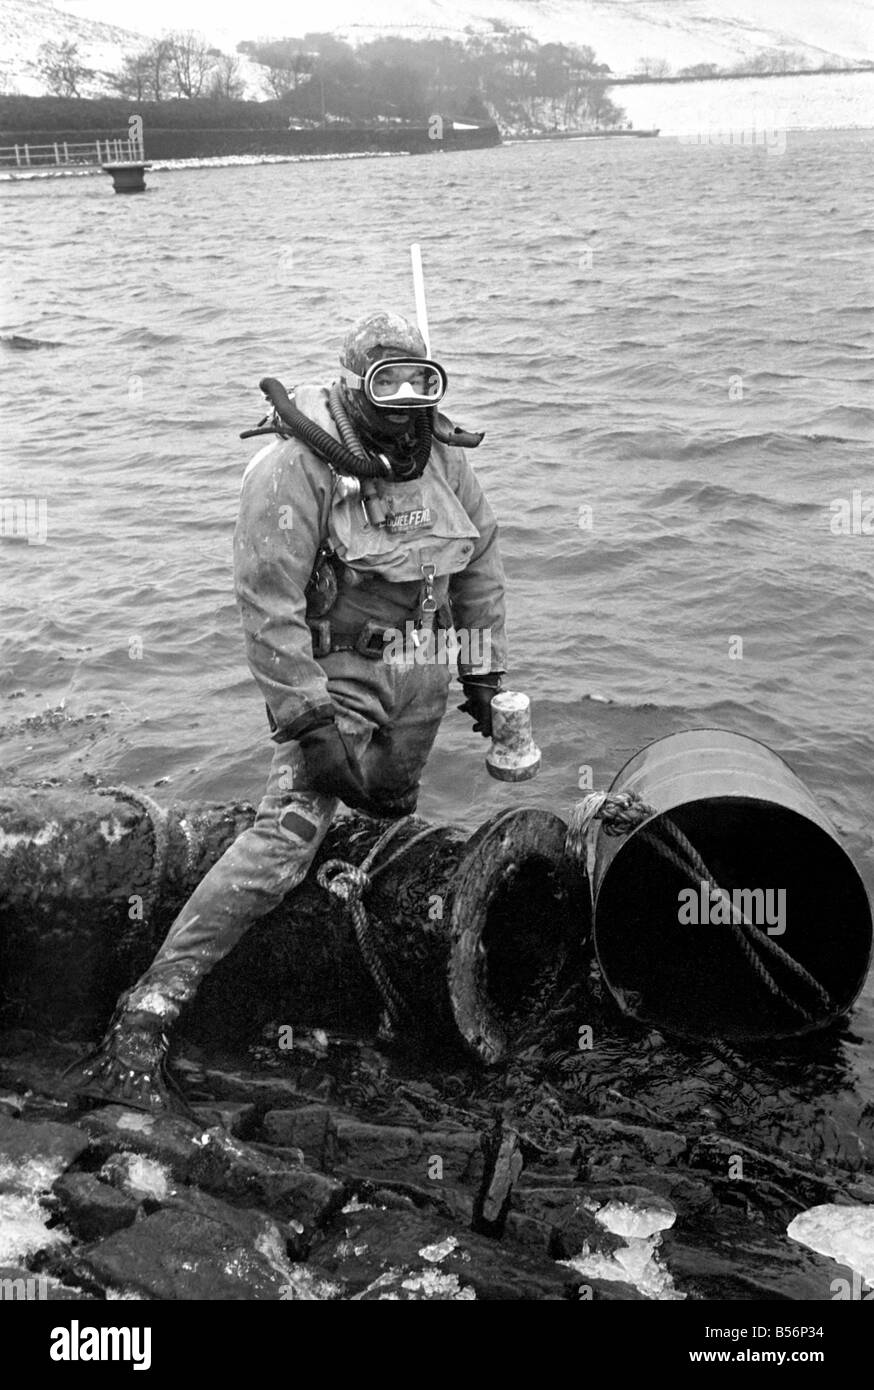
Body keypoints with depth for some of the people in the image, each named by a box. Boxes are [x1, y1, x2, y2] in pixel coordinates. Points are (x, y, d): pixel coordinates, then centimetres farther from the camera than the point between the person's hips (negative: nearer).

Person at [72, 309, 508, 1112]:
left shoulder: (443, 458, 2)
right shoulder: (295, 468, -19)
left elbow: (480, 564, 14)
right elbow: (270, 606, -22)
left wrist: (484, 673, 14)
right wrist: (311, 723, -24)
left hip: (420, 676, 7)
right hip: (334, 672, -7)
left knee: (391, 810, 19)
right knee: (288, 835, -18)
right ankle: (143, 1021, -16)